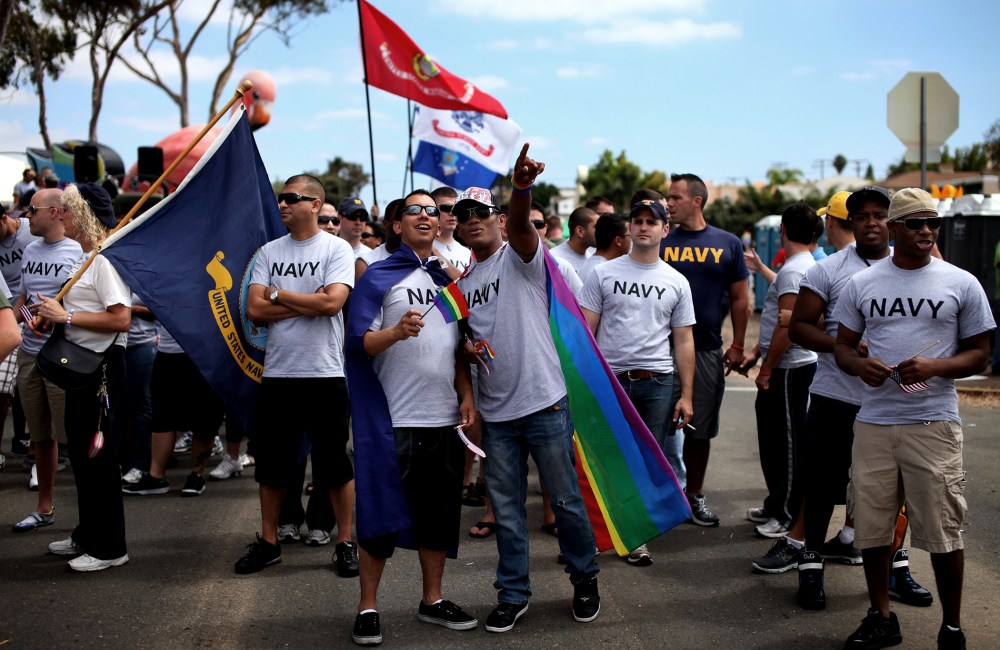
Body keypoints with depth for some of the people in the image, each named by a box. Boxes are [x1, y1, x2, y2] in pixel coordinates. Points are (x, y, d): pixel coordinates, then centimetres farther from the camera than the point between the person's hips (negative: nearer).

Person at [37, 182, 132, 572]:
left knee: (98, 454, -3)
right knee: (80, 451, 18)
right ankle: (88, 535, 31)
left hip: (102, 365, -10)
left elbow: (121, 320, -26)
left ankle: (109, 548, 7)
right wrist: (53, 317, 6)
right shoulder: (84, 257, 14)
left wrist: (67, 316, -21)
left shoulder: (106, 259, -17)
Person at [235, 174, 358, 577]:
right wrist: (308, 303, -9)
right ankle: (268, 542, 24)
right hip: (277, 373, 4)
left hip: (325, 374, -4)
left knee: (335, 463, 4)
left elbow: (332, 302, -17)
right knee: (271, 463, 12)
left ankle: (345, 543, 16)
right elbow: (254, 310, -1)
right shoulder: (269, 252, 9)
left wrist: (278, 294, -7)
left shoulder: (336, 249, -3)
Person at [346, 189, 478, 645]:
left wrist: (467, 396, 9)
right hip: (395, 419, -5)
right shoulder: (379, 278, -2)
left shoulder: (448, 279, 15)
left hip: (446, 419, 5)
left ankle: (432, 600, 24)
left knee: (441, 513, 11)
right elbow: (358, 343, -10)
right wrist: (398, 330, -27)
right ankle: (367, 607, 11)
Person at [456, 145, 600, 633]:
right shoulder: (461, 281, 12)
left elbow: (520, 225, -26)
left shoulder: (520, 257, -3)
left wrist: (521, 187, -47)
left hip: (543, 404, -5)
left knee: (566, 501, 6)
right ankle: (512, 593, 23)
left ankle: (585, 580, 25)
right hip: (495, 413, 5)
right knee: (506, 510, 11)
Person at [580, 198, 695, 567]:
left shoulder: (676, 282, 9)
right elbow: (585, 330, 3)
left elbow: (684, 342, 9)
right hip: (608, 380, -1)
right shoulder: (603, 274, 4)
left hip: (656, 383, 1)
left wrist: (686, 395, 4)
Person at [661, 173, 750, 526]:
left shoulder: (727, 244, 5)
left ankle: (695, 496, 22)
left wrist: (737, 345, 4)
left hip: (708, 350, 1)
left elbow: (740, 298, 9)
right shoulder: (660, 242, 3)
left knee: (701, 429, 9)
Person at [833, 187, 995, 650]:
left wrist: (935, 367, -15)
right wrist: (860, 364, -10)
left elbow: (979, 354, 5)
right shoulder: (862, 283, 8)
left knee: (943, 530, -1)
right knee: (872, 525, 7)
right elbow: (843, 347, 13)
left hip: (934, 423, -2)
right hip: (873, 421, 2)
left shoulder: (962, 284, 2)